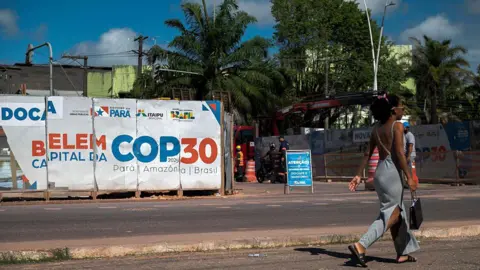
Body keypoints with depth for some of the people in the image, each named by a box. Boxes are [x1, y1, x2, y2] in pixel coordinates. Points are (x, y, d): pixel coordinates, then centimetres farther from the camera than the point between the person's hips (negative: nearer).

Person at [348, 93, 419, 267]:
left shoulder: (377, 128, 11)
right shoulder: (397, 126, -10)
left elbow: (368, 154, 10)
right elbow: (399, 153, -17)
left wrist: (358, 175, 11)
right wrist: (409, 177, -16)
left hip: (380, 172, 8)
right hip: (392, 172, -8)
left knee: (398, 213, 17)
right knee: (390, 215, -4)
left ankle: (403, 253, 25)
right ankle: (360, 246, -16)